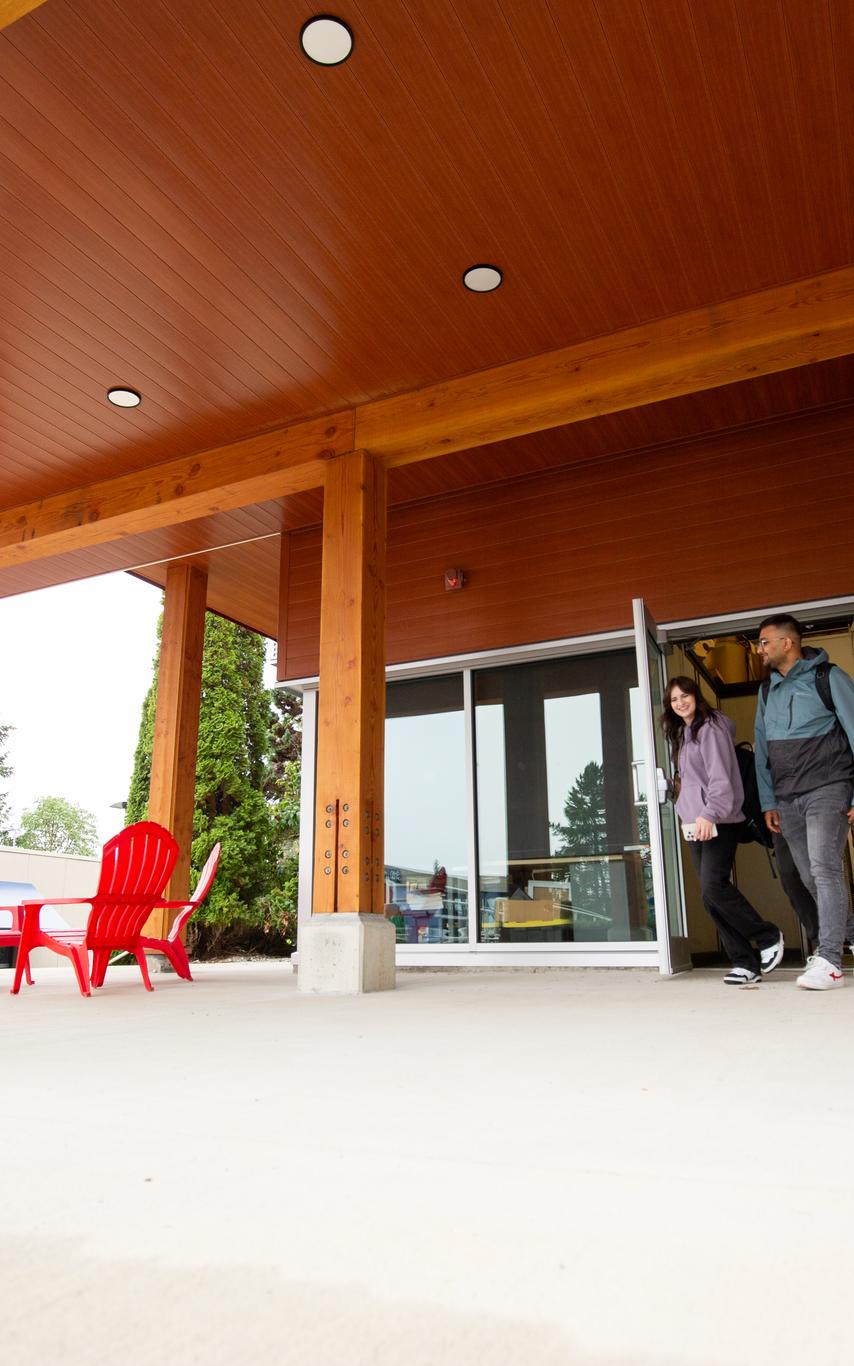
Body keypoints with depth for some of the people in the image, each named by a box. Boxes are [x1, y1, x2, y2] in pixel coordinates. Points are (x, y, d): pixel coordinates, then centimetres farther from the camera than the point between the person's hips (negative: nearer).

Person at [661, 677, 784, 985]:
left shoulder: (710, 728, -6)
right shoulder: (683, 734, 21)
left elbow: (720, 777, -16)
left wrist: (709, 814, -26)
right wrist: (688, 811, 15)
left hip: (719, 822, -9)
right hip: (696, 824, 9)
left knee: (713, 886, -19)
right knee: (710, 896, 1)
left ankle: (768, 937, 0)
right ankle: (745, 962, 4)